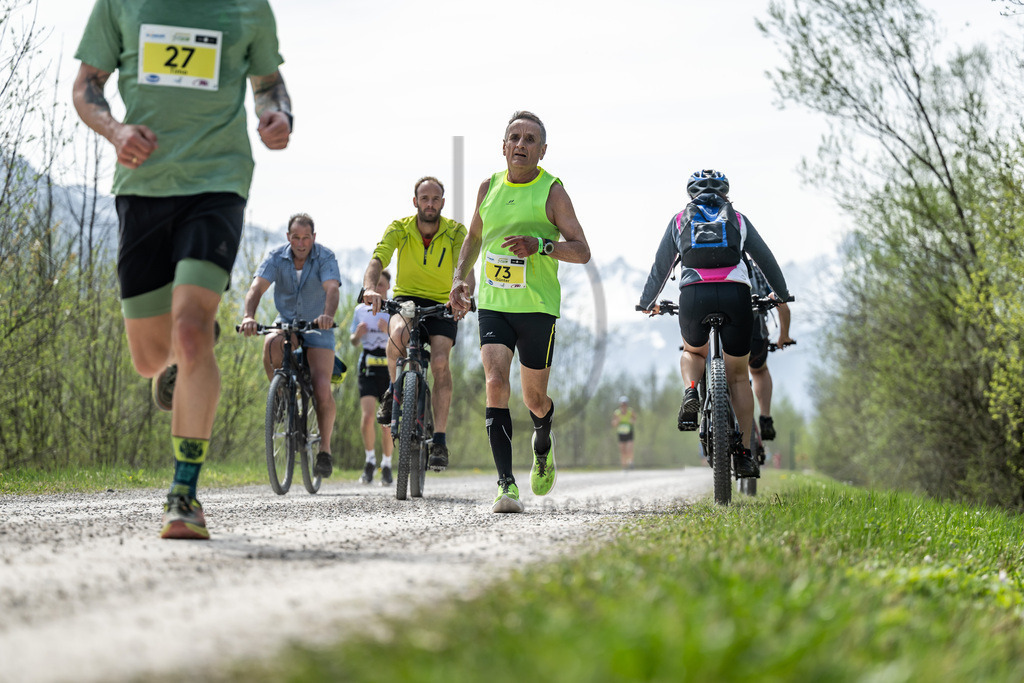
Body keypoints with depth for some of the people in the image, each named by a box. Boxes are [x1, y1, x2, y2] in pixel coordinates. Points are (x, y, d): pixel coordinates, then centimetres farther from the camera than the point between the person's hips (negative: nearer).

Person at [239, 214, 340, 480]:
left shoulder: (325, 257, -15)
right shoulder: (276, 257, -11)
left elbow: (332, 289, -32)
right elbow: (257, 287, -24)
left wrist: (328, 315, -54)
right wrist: (249, 316, -44)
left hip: (318, 329, -2)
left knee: (322, 390, -17)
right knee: (271, 345, -35)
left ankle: (325, 449, 1)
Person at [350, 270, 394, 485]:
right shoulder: (361, 310, 9)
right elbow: (353, 341, 19)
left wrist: (389, 331, -22)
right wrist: (358, 334, -4)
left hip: (389, 370, -1)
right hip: (367, 369, 1)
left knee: (387, 422, 0)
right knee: (368, 416, -17)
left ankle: (386, 464, 18)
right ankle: (370, 460, 1)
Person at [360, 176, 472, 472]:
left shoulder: (455, 231, -10)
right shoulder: (399, 228, -9)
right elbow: (378, 259, -23)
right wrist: (370, 288, -45)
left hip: (442, 304, 0)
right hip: (406, 299, 0)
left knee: (440, 361, -25)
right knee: (399, 333, -36)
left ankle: (440, 440, -19)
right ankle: (394, 389, -6)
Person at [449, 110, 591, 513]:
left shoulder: (552, 192, -4)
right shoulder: (489, 187, 7)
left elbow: (582, 251, -8)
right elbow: (474, 237, 23)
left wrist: (540, 245, -25)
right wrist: (460, 277, 9)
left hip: (537, 306, -2)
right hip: (492, 304, 2)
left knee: (534, 397, 7)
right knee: (496, 384, -17)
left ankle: (543, 444, 44)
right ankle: (506, 484, -19)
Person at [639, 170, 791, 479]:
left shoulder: (680, 220, 22)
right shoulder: (738, 219, 22)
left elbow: (661, 266, 25)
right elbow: (766, 259, 29)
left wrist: (647, 302, 39)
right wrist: (782, 295, 43)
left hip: (694, 294, 0)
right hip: (736, 294, 0)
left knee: (692, 352, 30)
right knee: (738, 376, 13)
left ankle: (691, 393, -3)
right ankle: (744, 452, 8)